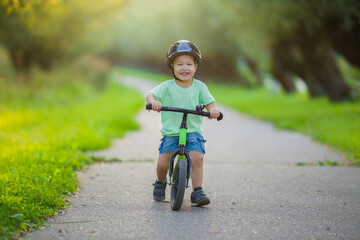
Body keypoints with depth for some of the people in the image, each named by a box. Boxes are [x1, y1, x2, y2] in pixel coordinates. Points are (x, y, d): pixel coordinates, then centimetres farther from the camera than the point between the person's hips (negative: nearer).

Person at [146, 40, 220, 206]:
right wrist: (153, 101, -37)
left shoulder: (199, 86, 3)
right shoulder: (167, 86, -2)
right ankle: (160, 183, 24)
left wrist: (213, 110, -26)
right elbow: (151, 95, -13)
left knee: (197, 158, -21)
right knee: (162, 163, -9)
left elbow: (209, 103, -2)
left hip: (193, 132, 1)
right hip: (170, 132, 0)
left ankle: (197, 192, -10)